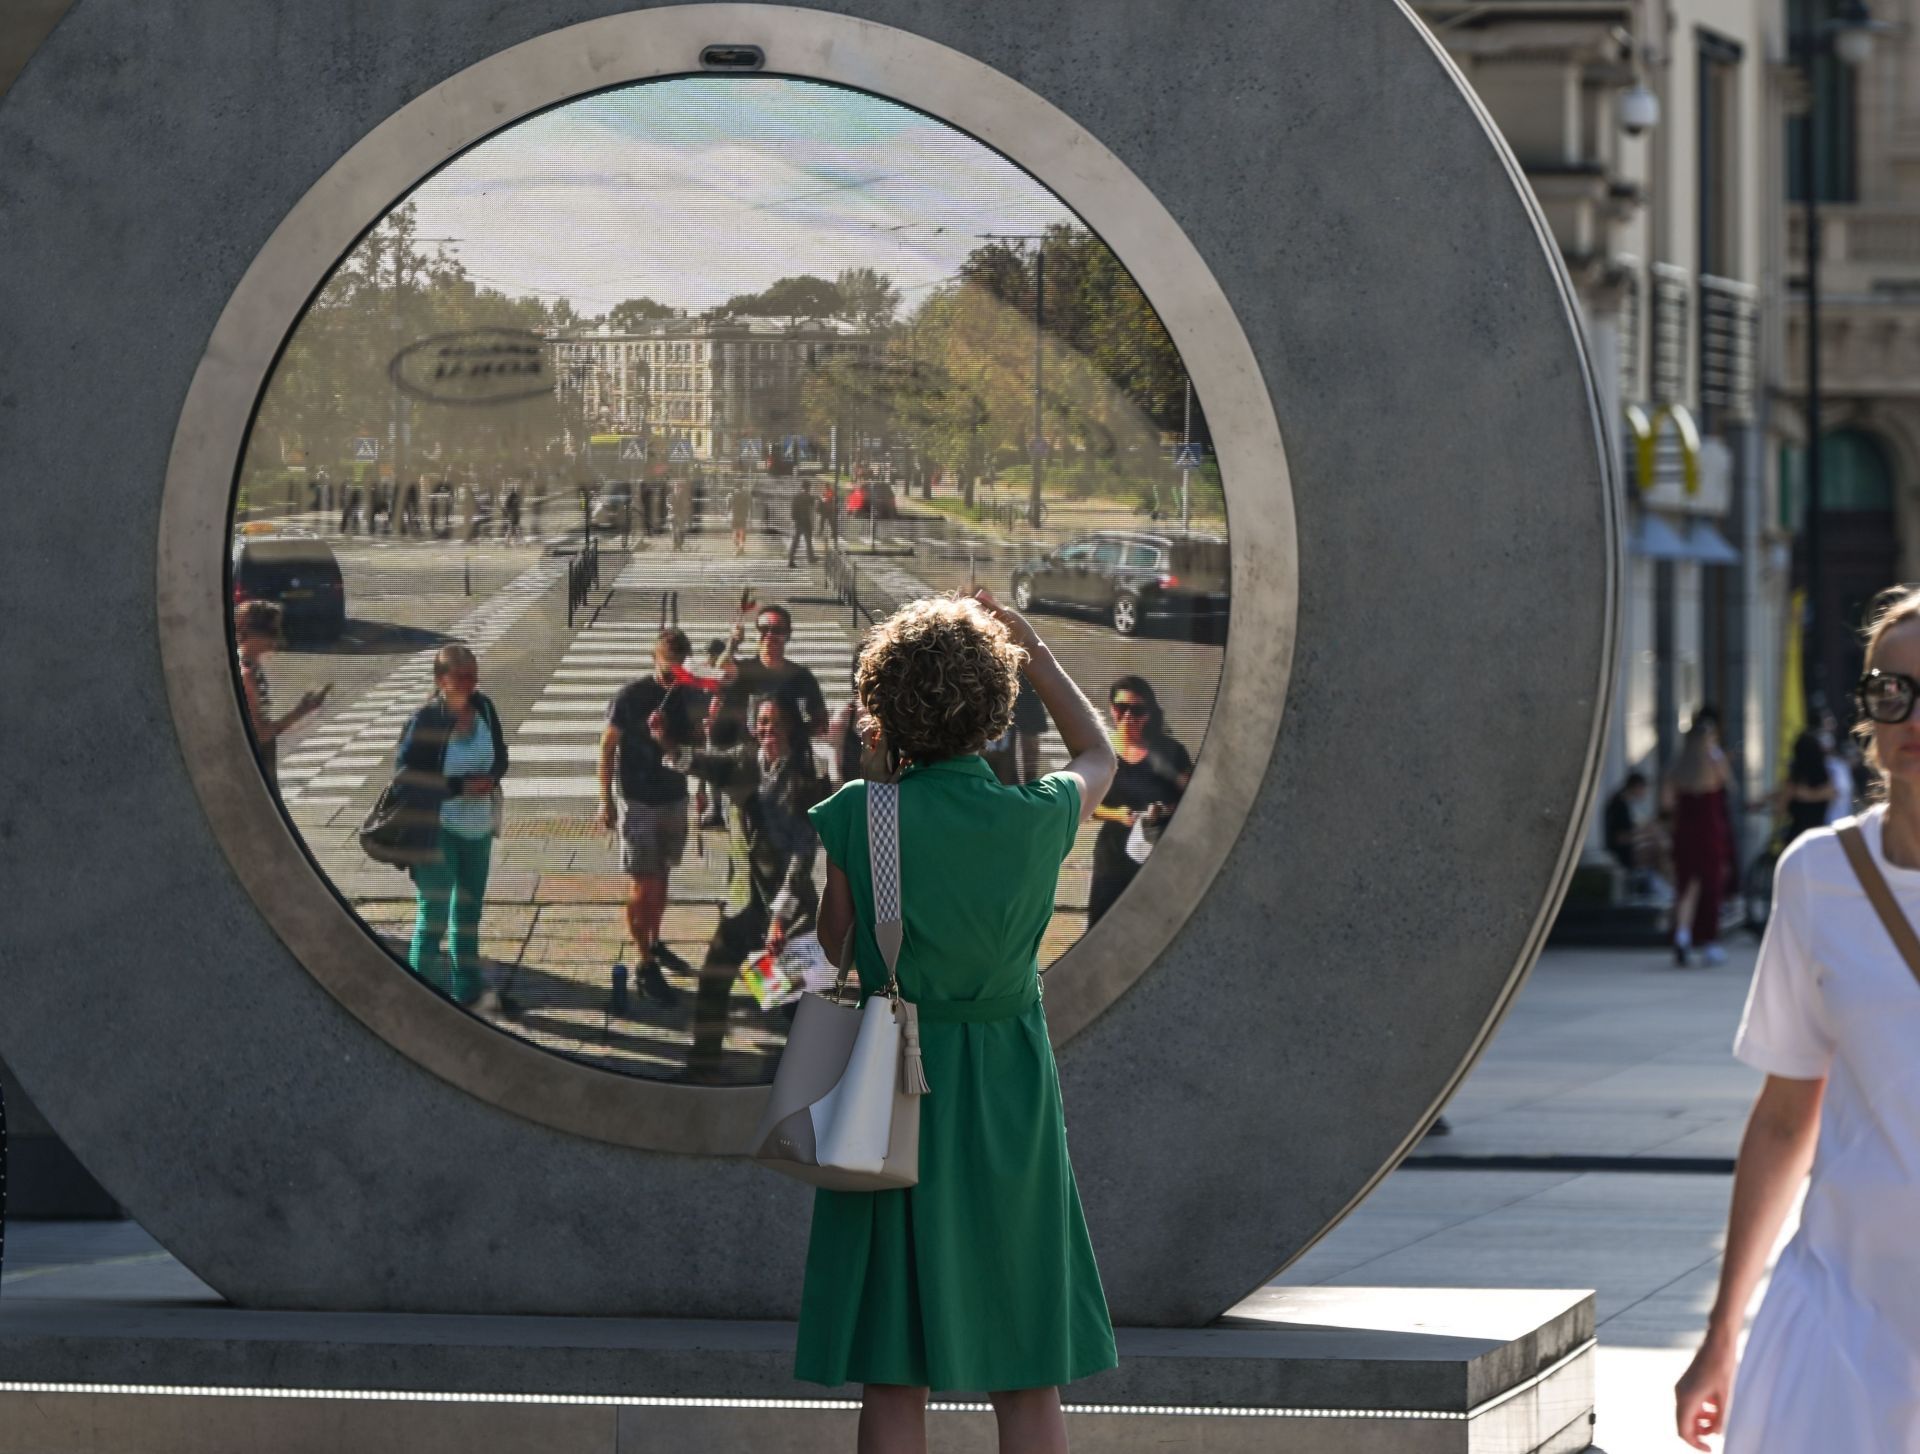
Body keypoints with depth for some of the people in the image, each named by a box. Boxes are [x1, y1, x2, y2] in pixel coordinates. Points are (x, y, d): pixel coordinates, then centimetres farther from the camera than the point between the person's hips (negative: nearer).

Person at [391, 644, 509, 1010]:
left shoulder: (484, 708, -1)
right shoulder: (425, 719, -18)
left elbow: (500, 758, 8)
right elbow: (406, 775, -17)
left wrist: (489, 779, -15)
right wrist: (459, 786, -21)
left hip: (477, 827, 7)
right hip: (438, 827, -7)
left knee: (469, 905, 19)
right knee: (434, 906, -5)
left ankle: (468, 986, 33)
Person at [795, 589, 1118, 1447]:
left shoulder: (855, 818, -11)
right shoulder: (1038, 820, -6)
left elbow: (829, 964, -3)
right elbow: (1098, 754, 17)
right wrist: (1034, 653, 22)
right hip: (1009, 1096, 1)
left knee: (891, 1381, 2)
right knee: (1027, 1382, 8)